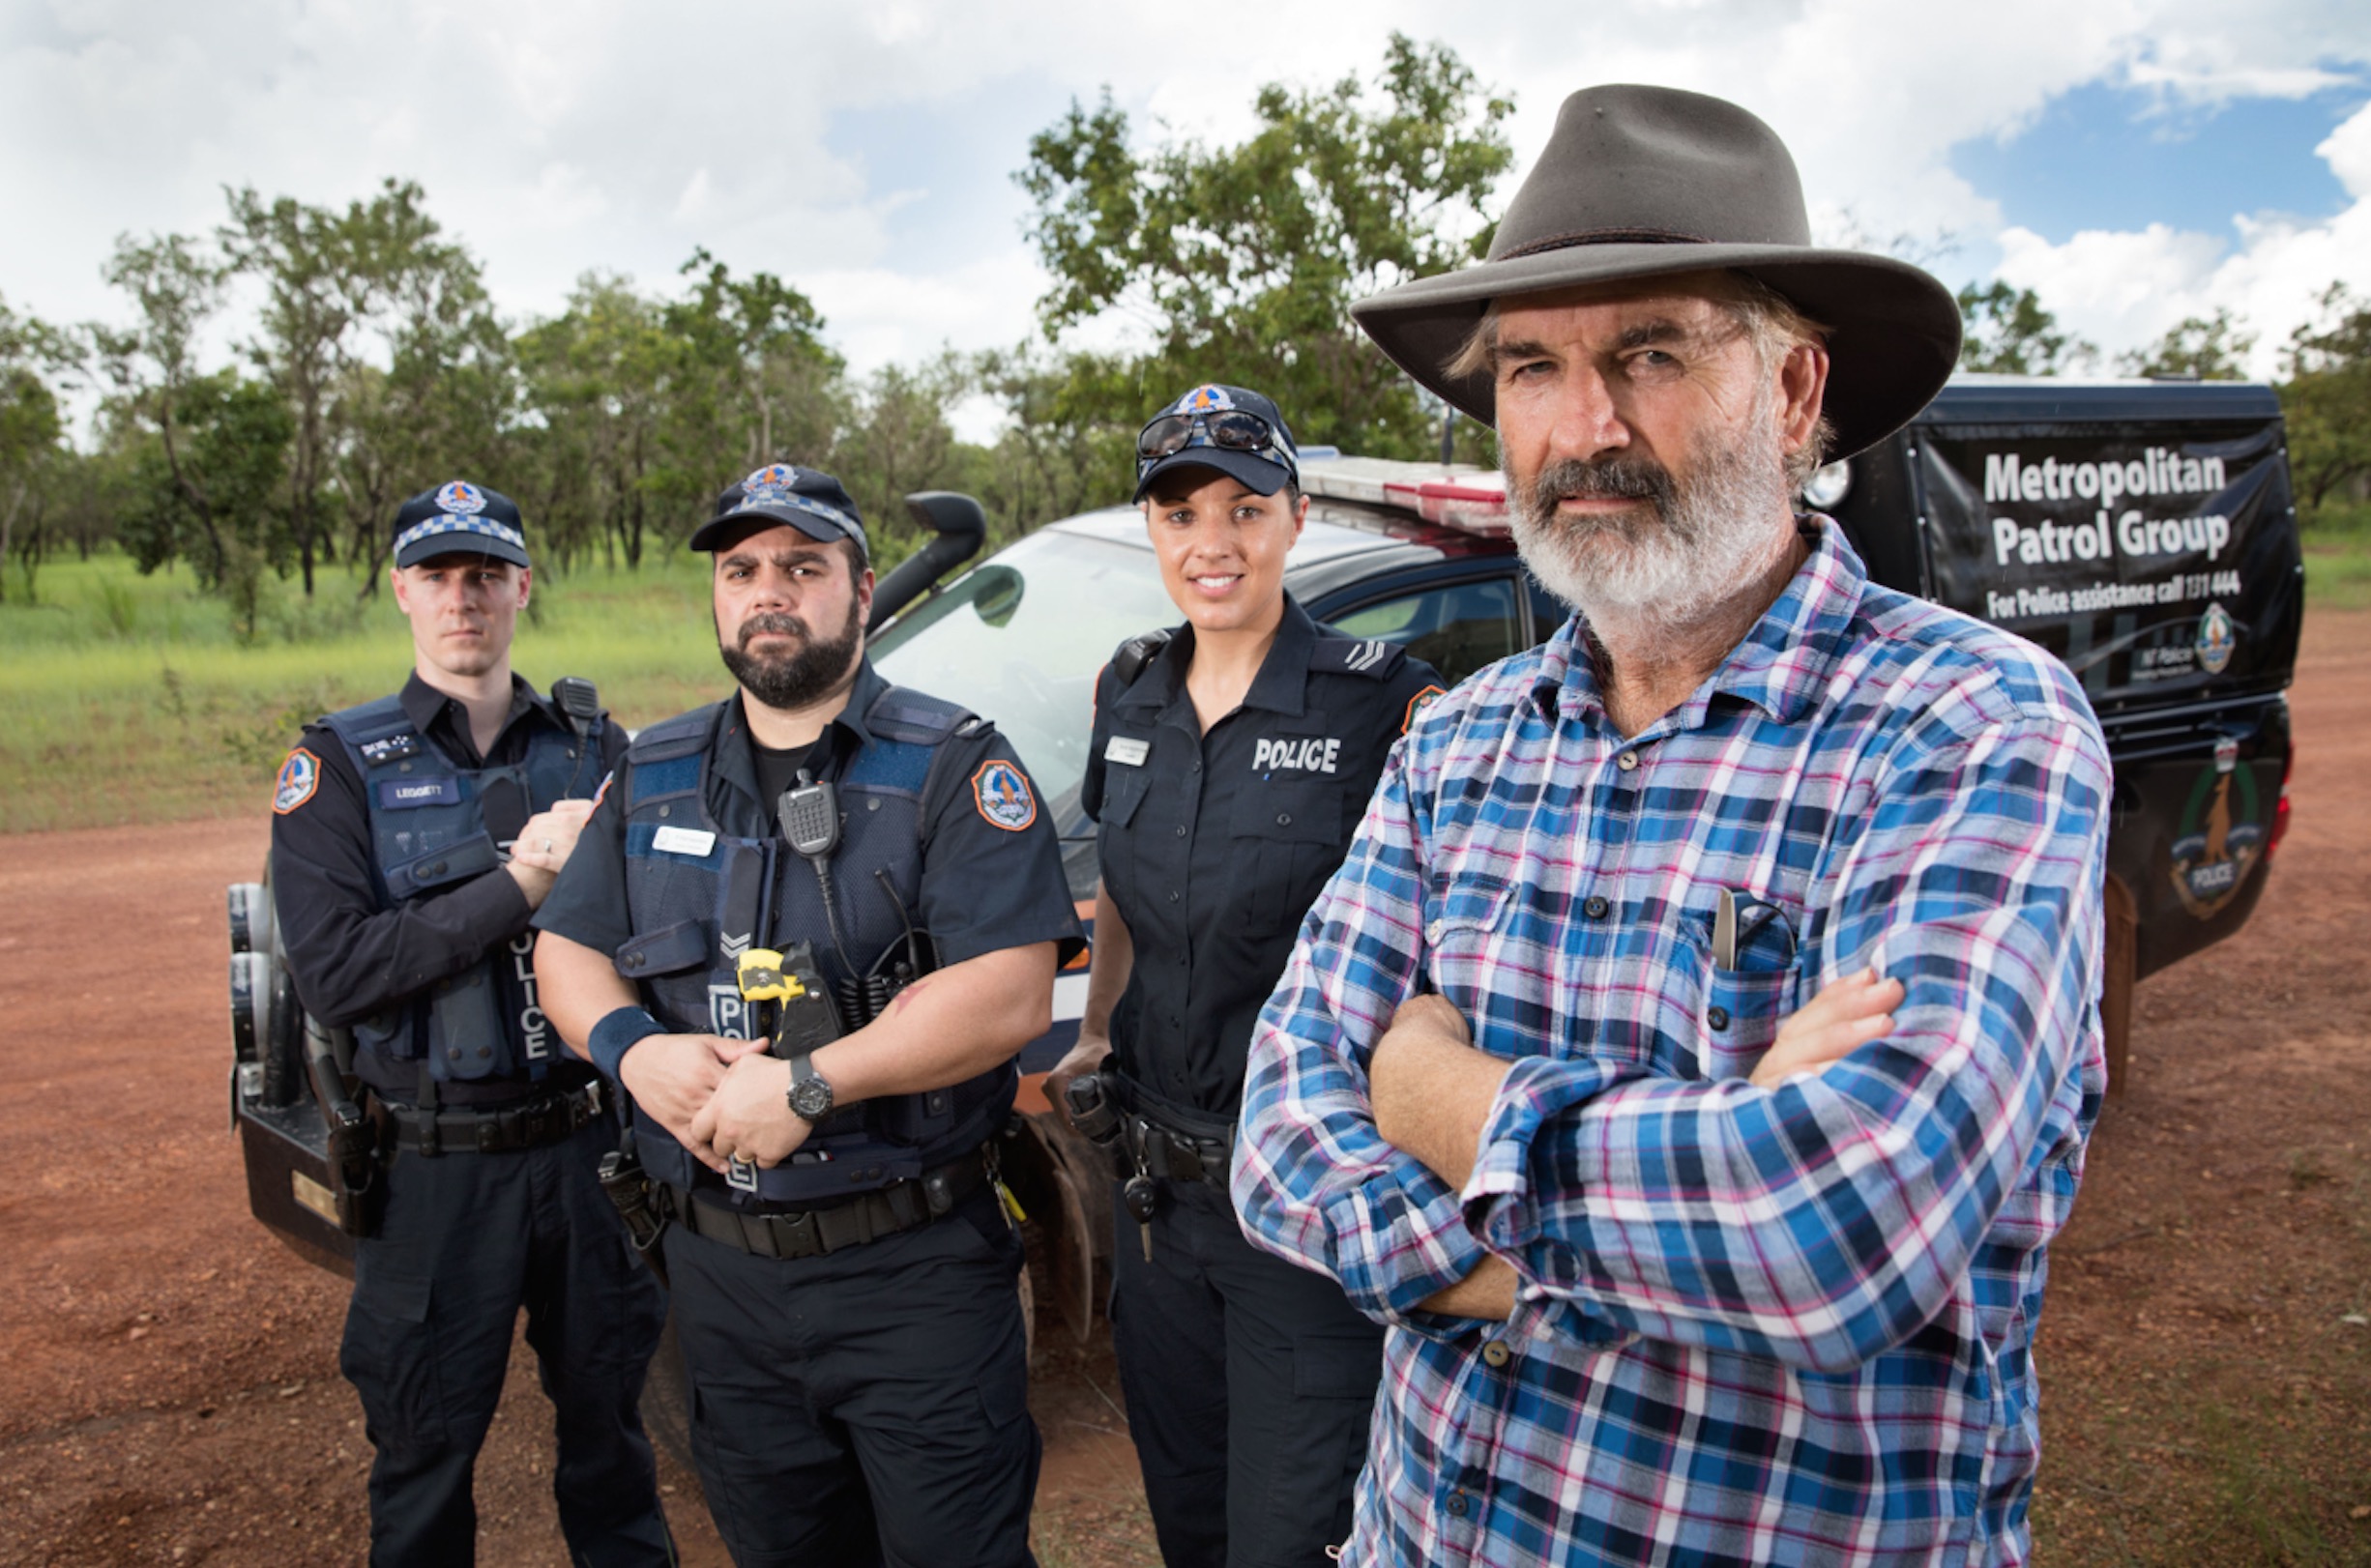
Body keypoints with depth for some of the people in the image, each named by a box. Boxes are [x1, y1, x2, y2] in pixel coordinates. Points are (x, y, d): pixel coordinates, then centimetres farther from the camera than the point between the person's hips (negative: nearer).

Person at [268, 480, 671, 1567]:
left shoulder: (594, 747, 5)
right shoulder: (339, 767, -3)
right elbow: (331, 975, -15)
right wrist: (518, 883, -19)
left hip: (589, 1145, 2)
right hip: (435, 1169, -2)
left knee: (607, 1416, 18)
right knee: (426, 1447, 14)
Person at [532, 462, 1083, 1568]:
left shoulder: (952, 768, -10)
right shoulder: (654, 779, 9)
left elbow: (1012, 995, -19)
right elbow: (566, 950, 11)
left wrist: (806, 1085, -24)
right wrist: (632, 1047, -11)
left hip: (915, 1272, -5)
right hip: (720, 1270, 5)